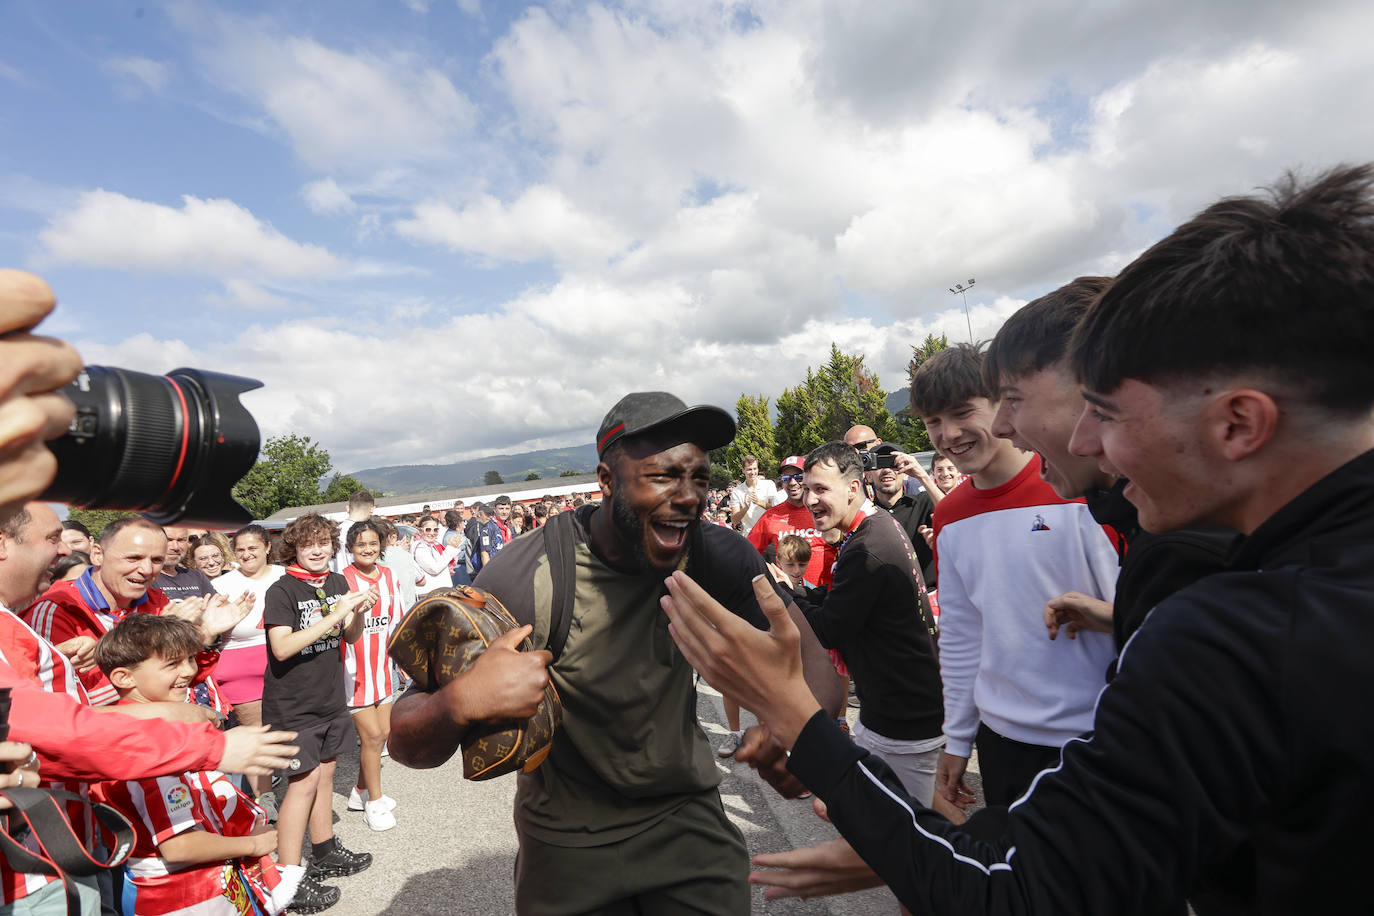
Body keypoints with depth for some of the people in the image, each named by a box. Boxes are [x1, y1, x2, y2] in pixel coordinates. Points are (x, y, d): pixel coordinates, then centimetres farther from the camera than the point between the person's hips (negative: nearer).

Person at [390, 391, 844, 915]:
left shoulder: (718, 557, -18)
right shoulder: (522, 577, -26)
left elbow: (809, 660, -16)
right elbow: (407, 744, -22)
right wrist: (460, 701, -46)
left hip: (687, 817, 2)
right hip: (566, 841, -1)